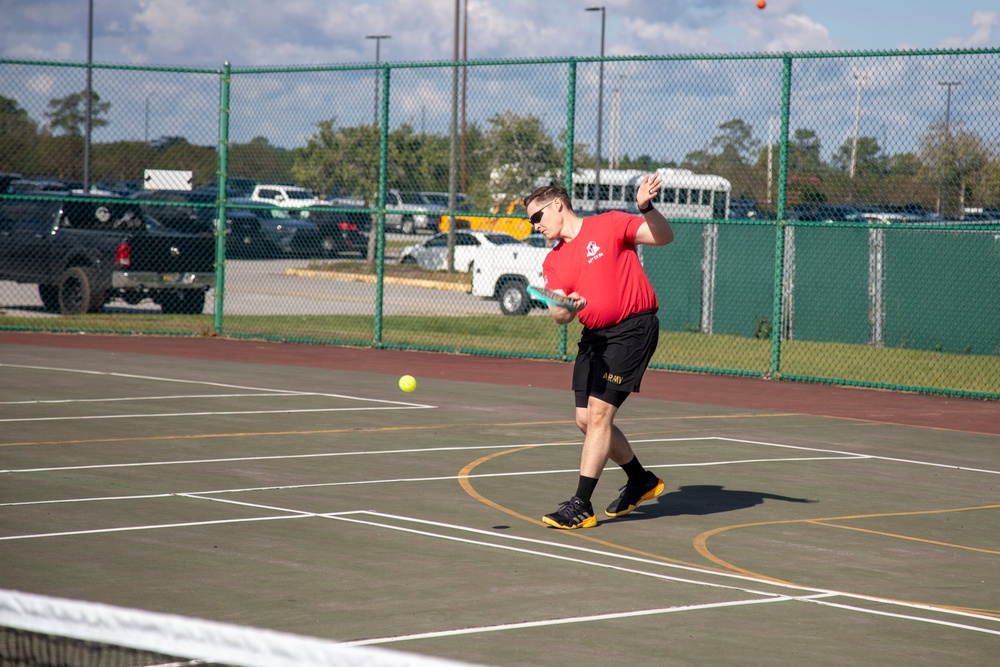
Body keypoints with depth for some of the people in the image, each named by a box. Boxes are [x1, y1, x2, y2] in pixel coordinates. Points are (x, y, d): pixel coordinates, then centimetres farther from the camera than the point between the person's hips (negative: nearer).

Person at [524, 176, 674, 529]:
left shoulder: (608, 225, -4)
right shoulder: (553, 262, 12)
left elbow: (664, 237, -5)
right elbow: (559, 315, 3)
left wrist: (646, 207, -24)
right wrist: (567, 308, -21)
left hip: (632, 329, -8)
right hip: (594, 337, 8)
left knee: (599, 413, -14)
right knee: (586, 419, 8)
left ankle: (581, 506, -12)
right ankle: (641, 480, 32)